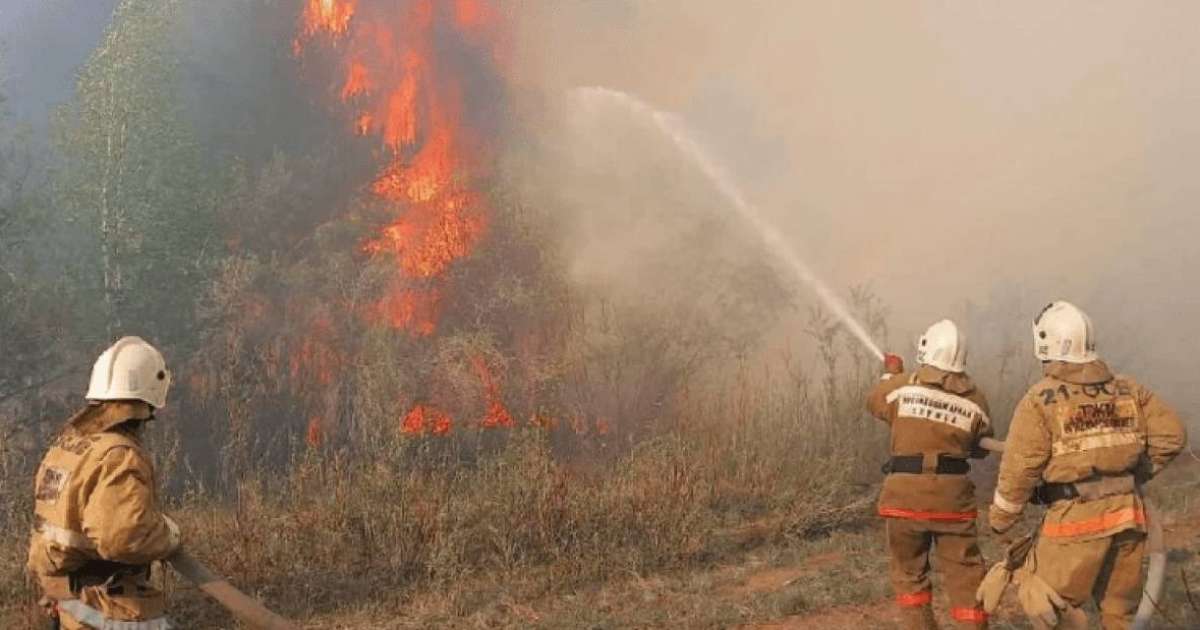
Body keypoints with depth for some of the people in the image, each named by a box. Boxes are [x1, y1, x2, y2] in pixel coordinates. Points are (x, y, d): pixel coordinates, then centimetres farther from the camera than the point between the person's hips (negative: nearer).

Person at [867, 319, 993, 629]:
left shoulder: (903, 385, -5)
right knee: (964, 572, 8)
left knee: (909, 571, 14)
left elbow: (874, 402, 16)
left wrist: (891, 373, 32)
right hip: (953, 495, 1)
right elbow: (981, 448, 10)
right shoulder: (975, 398, -2)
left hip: (906, 493, -1)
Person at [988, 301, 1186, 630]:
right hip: (1128, 514, 6)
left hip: (1077, 518, -5)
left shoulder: (1040, 401, -9)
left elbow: (1020, 469, -10)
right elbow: (1171, 435, 4)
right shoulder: (1127, 389, 6)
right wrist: (1136, 474, 16)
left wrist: (999, 520, 3)